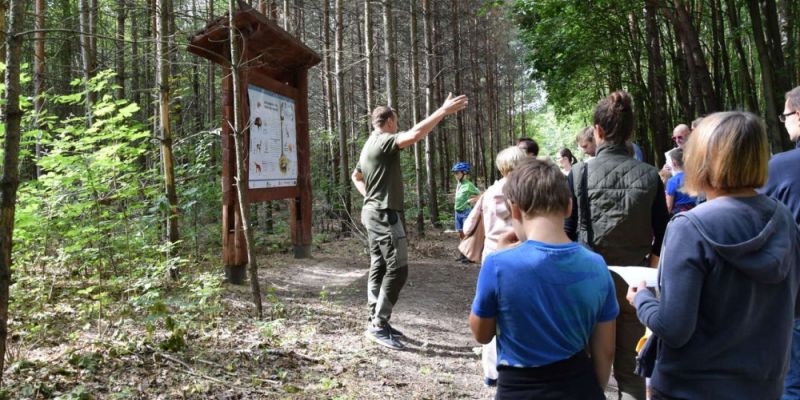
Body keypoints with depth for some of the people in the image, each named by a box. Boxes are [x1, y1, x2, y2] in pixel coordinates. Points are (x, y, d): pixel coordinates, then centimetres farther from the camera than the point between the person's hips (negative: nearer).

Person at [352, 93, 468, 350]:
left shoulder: (370, 146, 18)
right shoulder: (383, 141, -14)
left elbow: (356, 177, 33)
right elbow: (414, 135, -33)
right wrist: (444, 111, -31)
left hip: (373, 213, 11)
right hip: (384, 214, -11)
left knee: (379, 267, 12)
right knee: (397, 269, -10)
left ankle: (376, 321, 17)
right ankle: (378, 326, -8)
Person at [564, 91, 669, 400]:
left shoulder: (580, 173, -10)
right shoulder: (649, 176, -5)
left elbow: (567, 232, -7)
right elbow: (661, 237, -1)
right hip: (634, 282, 2)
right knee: (631, 366, 13)